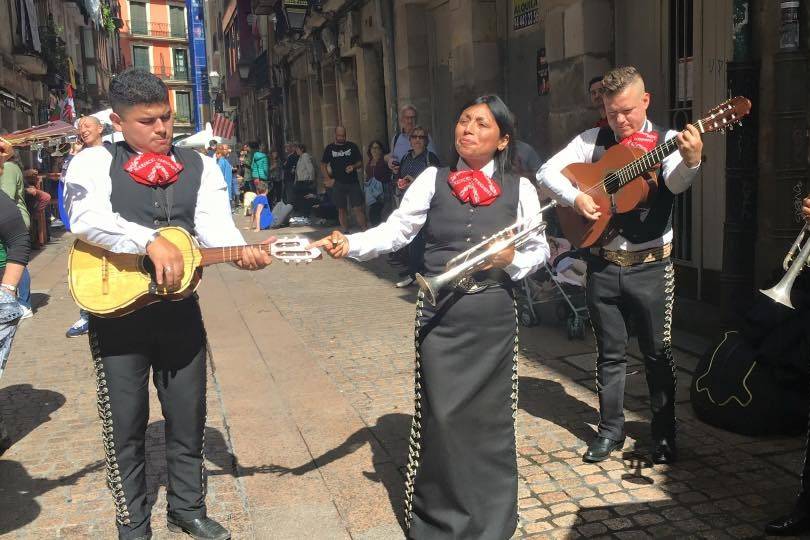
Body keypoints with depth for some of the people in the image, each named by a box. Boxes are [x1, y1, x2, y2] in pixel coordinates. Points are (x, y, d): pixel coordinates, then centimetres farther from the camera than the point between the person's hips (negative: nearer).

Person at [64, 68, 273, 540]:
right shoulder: (95, 162, -3)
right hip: (116, 310, -2)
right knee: (125, 426, 10)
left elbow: (215, 225, -9)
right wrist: (151, 242, -33)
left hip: (179, 309, 3)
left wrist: (241, 251, -29)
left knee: (188, 418, 15)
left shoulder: (200, 166, 6)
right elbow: (87, 217, -22)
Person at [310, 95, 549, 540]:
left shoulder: (519, 189, 3)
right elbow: (396, 230, -4)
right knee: (440, 415, 3)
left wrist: (512, 260, -11)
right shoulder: (432, 179, 2)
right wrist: (349, 244, -19)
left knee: (490, 415, 10)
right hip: (440, 312, 0)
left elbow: (539, 249, 9)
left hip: (493, 314, 1)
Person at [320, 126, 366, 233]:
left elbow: (360, 162, 8)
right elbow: (323, 165, 12)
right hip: (338, 184, 1)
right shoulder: (330, 148, 8)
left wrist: (353, 166, -13)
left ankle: (364, 231, -8)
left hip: (353, 182, -1)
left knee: (358, 208, -9)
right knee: (342, 209, 6)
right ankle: (345, 232, 15)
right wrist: (329, 179, 0)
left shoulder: (352, 146, 6)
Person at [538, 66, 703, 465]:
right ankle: (611, 429, 25)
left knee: (658, 353, 7)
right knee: (610, 353, 12)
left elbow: (676, 184, -22)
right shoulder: (593, 140, 5)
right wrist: (575, 197, -15)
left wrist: (691, 161, -44)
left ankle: (664, 434, 22)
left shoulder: (667, 141, -3)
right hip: (602, 264, 2)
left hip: (651, 266, -2)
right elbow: (547, 170, 2)